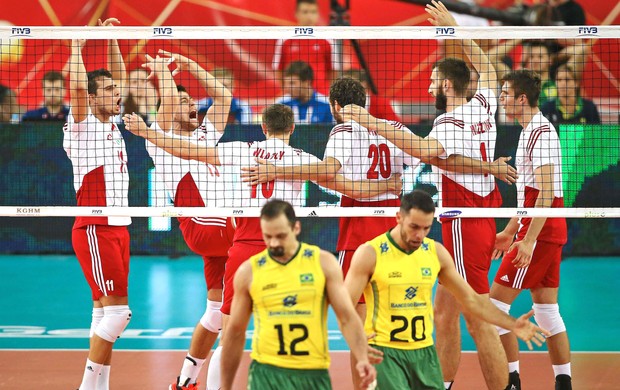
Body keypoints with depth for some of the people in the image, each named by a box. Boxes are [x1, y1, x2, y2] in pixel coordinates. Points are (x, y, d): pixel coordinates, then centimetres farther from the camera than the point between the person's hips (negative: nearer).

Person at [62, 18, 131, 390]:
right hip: (95, 230, -8)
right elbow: (78, 87, -23)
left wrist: (111, 39, 17)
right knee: (118, 310, -13)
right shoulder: (82, 126, -7)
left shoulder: (111, 125, 14)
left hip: (119, 228, 8)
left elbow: (117, 77, 24)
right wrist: (77, 45, -13)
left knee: (106, 312, 8)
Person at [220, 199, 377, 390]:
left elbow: (347, 317, -1)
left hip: (314, 374, 1)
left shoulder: (323, 262, 1)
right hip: (267, 372, -1)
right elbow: (235, 333, 9)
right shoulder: (248, 271, 2)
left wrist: (362, 359, -18)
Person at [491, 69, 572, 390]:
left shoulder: (540, 132, -15)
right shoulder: (532, 131, 17)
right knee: (546, 308, 9)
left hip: (540, 232, -10)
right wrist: (510, 231, 27)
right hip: (550, 231, 10)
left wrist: (529, 240, -25)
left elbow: (545, 193, -22)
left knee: (497, 302, -6)